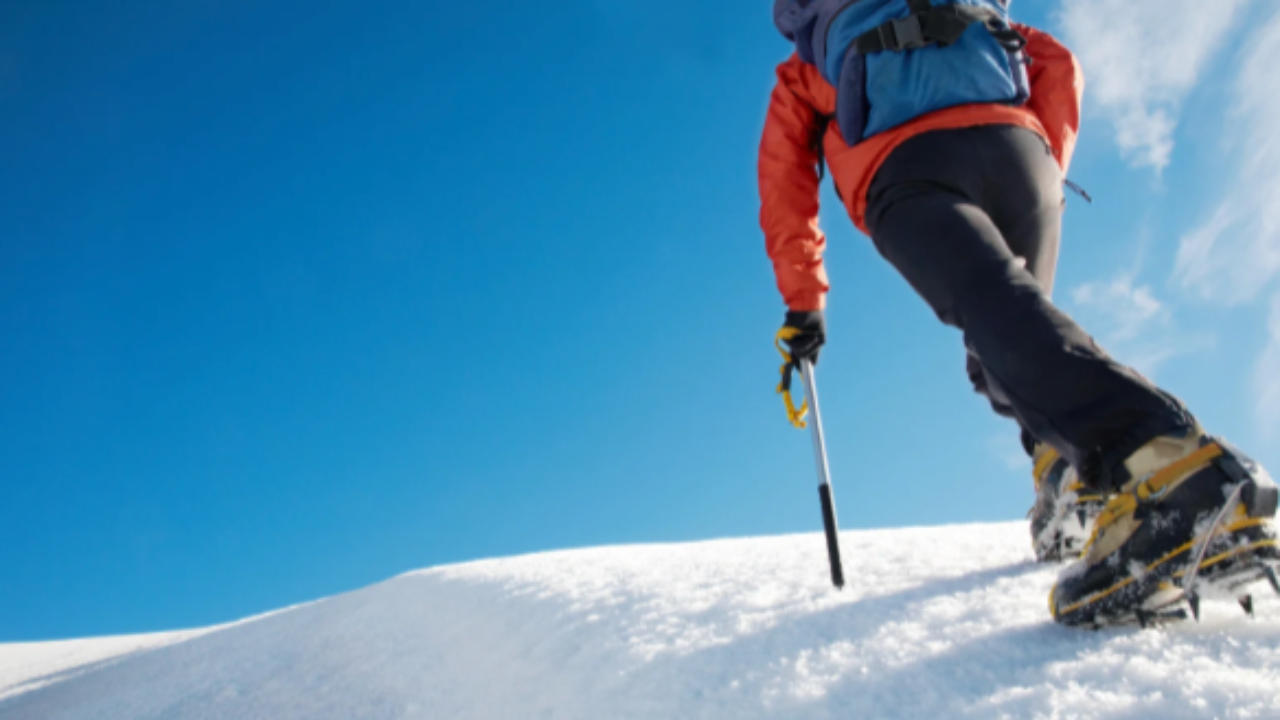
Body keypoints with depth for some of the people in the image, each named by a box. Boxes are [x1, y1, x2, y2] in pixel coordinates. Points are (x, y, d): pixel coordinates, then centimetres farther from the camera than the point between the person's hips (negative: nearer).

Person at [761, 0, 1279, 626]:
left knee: (1001, 314, -25)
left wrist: (804, 306, 31)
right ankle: (1077, 498, -4)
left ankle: (1164, 459, -51)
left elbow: (784, 194, 27)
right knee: (1017, 319, 18)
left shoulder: (801, 76, 34)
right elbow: (1058, 65, 26)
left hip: (906, 173, -3)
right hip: (1016, 146, 4)